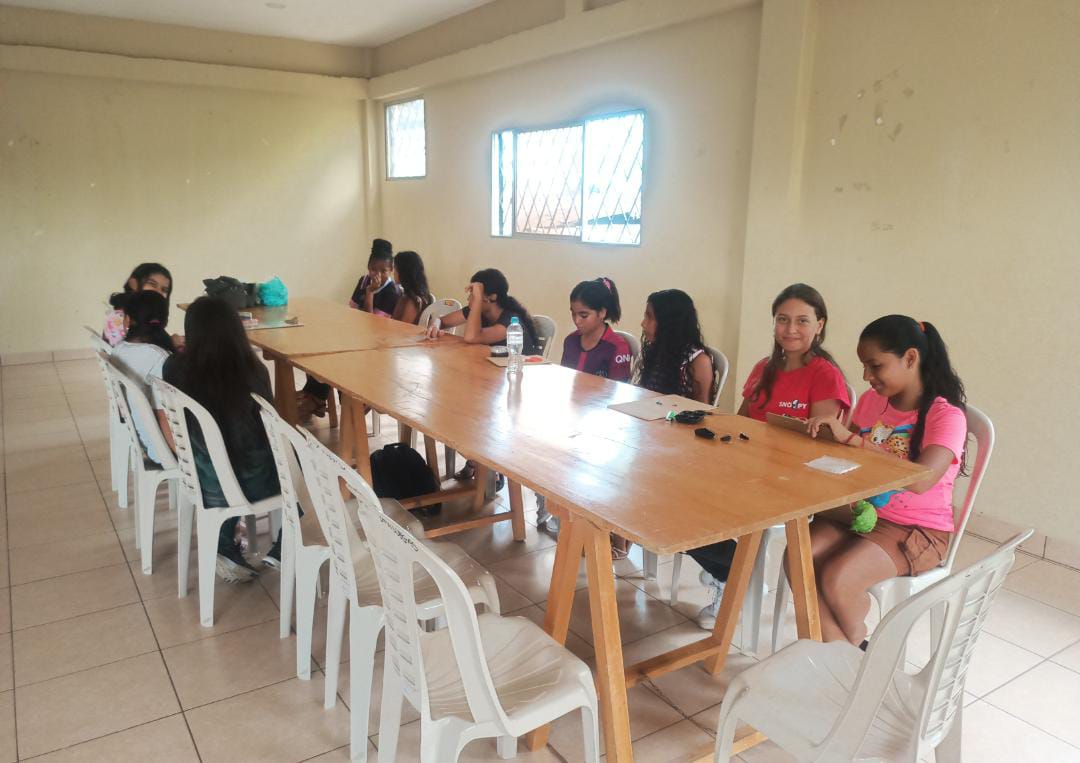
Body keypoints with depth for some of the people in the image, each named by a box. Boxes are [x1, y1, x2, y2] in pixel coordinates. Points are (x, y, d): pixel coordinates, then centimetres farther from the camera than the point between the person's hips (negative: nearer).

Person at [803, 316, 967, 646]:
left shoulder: (946, 415, -15)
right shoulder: (872, 399, 3)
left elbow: (920, 480, -31)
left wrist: (851, 439, -31)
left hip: (916, 531, -6)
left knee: (836, 578, -28)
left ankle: (857, 647, 8)